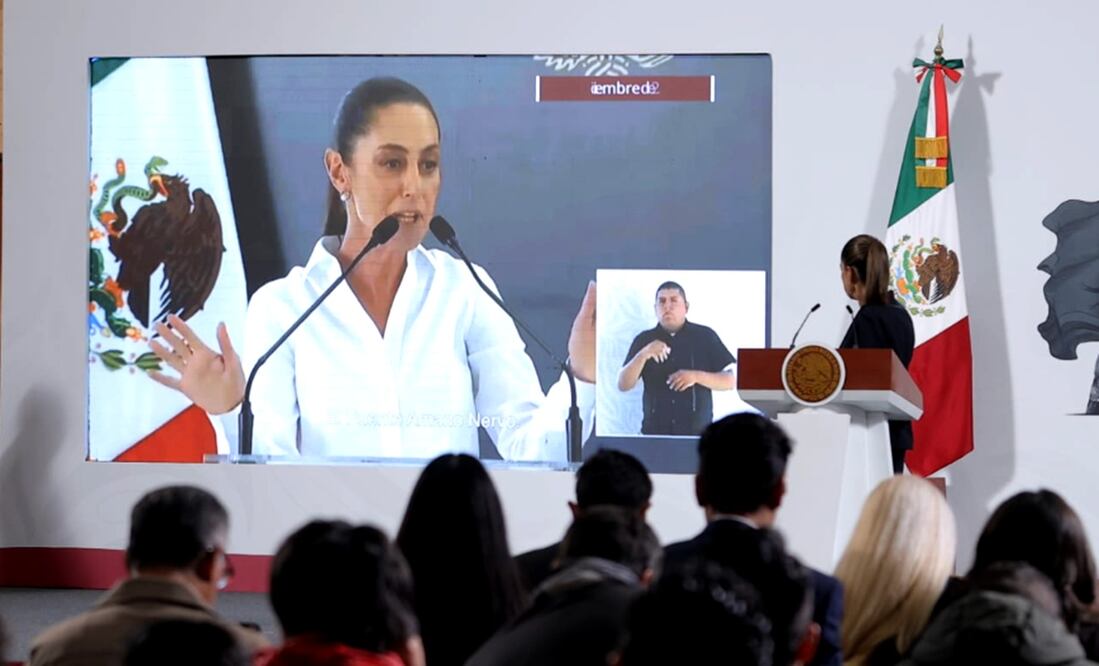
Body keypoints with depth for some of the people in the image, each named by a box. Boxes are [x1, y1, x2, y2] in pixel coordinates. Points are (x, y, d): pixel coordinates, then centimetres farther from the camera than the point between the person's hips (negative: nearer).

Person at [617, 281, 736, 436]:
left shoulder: (705, 336, 1)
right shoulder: (644, 340, 6)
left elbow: (731, 380, 0)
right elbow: (623, 385, -1)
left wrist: (696, 376, -16)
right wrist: (643, 355, -16)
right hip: (654, 432, 1)